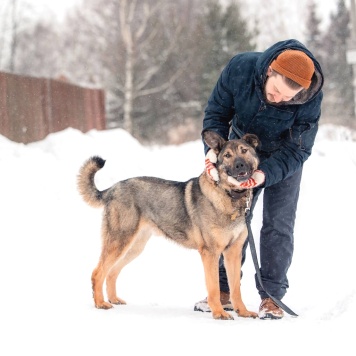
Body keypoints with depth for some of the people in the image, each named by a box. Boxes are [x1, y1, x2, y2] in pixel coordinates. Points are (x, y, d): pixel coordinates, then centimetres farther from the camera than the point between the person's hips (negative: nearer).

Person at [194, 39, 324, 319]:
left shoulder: (310, 97, -34)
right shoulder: (240, 68, -31)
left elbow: (297, 150, -27)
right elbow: (216, 112, -17)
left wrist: (264, 174, -42)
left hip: (284, 158, -2)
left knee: (278, 225, -7)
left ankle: (272, 297, 0)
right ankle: (223, 292, 11)